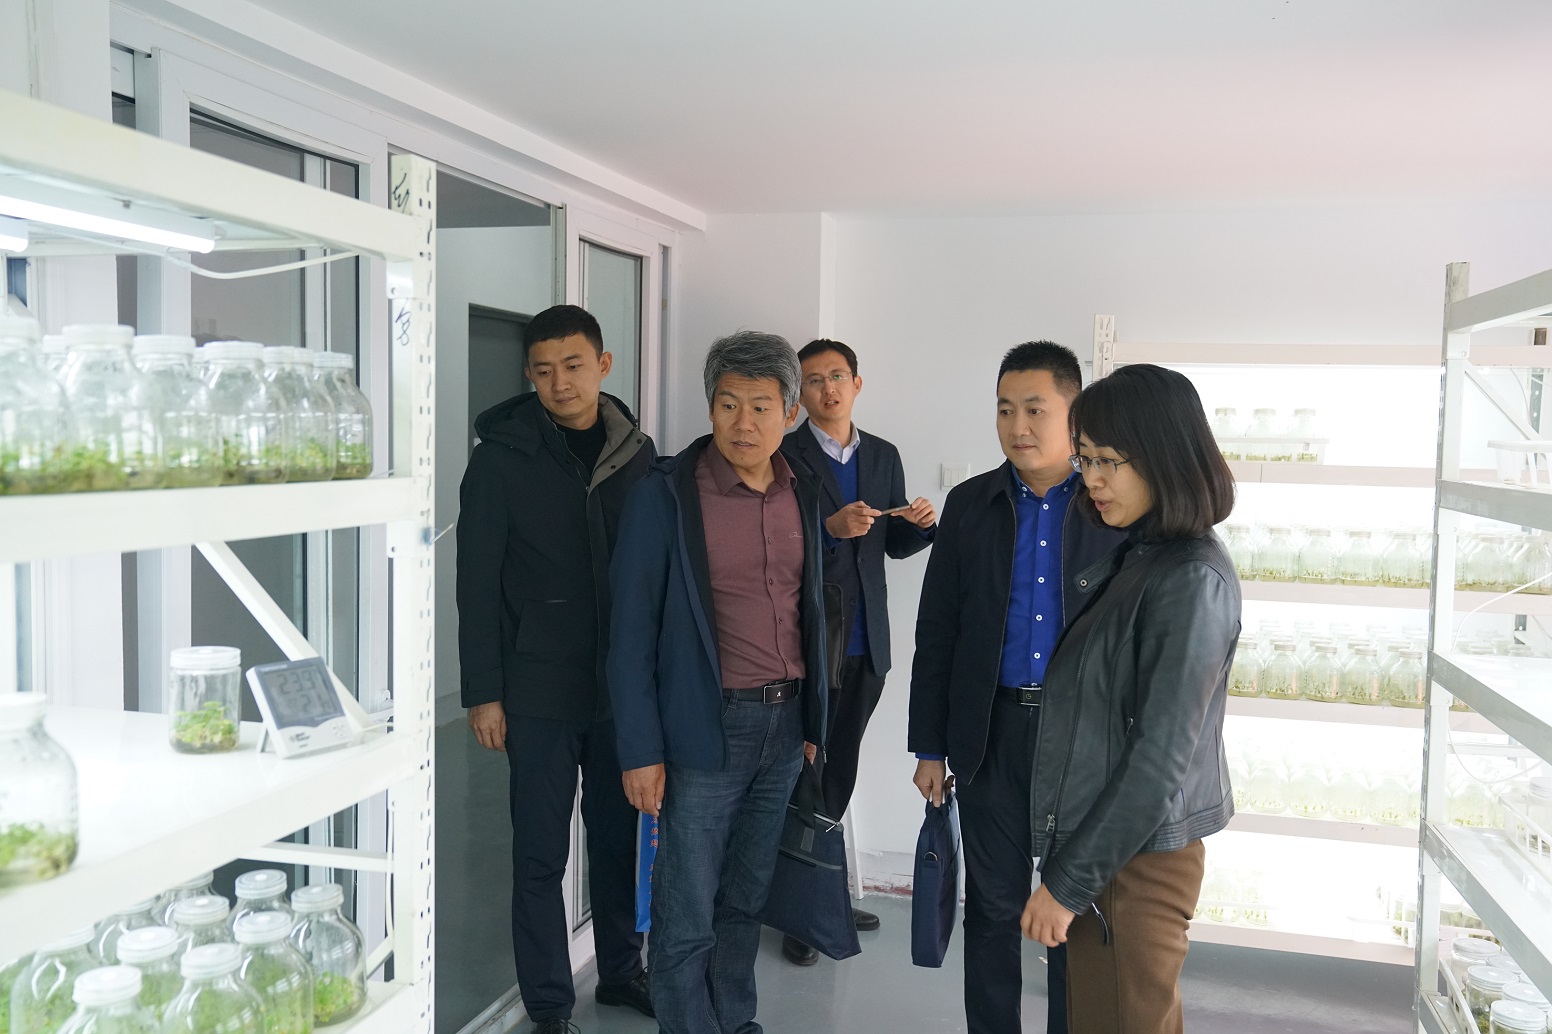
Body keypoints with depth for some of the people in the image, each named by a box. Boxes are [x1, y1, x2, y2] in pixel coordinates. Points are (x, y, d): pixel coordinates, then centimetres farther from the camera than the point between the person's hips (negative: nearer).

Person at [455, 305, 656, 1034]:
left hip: (623, 683, 3)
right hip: (540, 691, -3)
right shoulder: (501, 458, -6)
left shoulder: (637, 453, 4)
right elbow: (477, 585, -5)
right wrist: (483, 693, -7)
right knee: (541, 854, 6)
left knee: (619, 837, 14)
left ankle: (621, 971, 33)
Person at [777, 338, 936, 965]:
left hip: (866, 644, 5)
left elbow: (894, 546, 15)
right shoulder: (784, 456, -6)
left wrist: (920, 524, -6)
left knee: (839, 771, 16)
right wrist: (832, 528, -26)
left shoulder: (884, 456, 11)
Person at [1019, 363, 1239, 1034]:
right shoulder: (1132, 557, 8)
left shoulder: (1193, 580, -18)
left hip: (1135, 856, -8)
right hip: (1091, 840, 8)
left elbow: (1160, 755, -21)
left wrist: (1069, 881, -16)